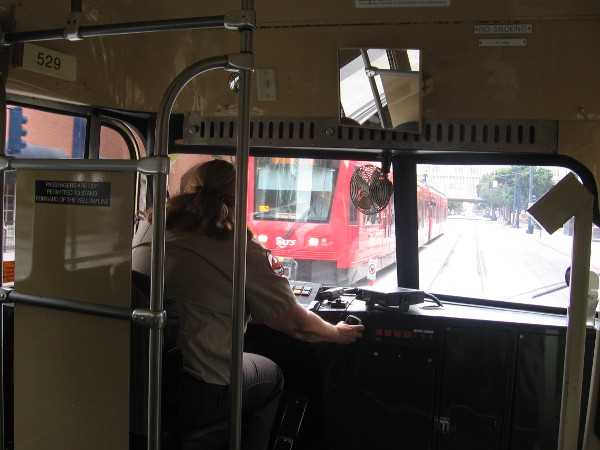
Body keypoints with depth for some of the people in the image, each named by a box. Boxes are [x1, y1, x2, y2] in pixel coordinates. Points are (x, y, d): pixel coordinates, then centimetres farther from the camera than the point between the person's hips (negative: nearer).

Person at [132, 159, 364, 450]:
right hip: (192, 399, -5)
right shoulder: (243, 253, -12)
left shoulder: (146, 229, 2)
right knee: (270, 376, 24)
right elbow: (298, 326, -3)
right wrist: (339, 333, 18)